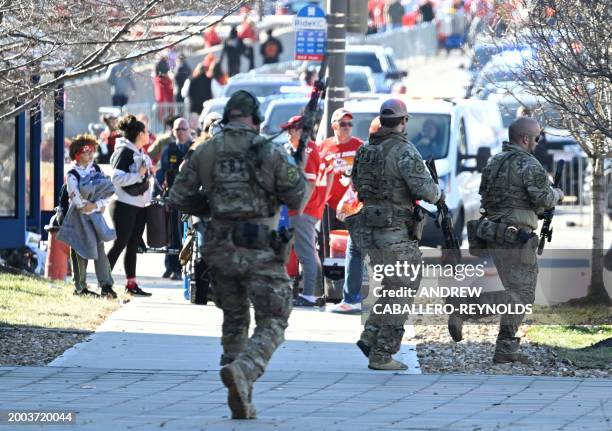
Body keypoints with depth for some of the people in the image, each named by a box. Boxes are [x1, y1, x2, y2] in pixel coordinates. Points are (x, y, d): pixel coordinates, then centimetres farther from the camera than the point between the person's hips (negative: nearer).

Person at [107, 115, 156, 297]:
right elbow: (117, 178, -22)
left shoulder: (141, 153, 15)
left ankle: (131, 283, 13)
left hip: (139, 206, 9)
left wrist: (149, 172, 11)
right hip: (125, 205, -9)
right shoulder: (125, 152, -12)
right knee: (120, 244, -7)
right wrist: (139, 174, -23)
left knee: (133, 245, 10)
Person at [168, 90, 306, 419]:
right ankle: (243, 371, -27)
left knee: (234, 322, 19)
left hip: (221, 250, 4)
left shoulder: (205, 152, 4)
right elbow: (297, 198, -3)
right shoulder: (270, 152, -6)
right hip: (261, 252, -4)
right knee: (272, 325, 2)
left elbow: (178, 197, 6)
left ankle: (240, 403, 13)